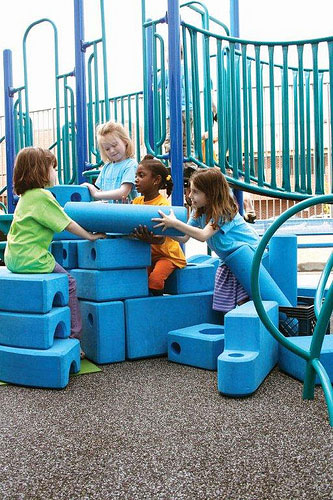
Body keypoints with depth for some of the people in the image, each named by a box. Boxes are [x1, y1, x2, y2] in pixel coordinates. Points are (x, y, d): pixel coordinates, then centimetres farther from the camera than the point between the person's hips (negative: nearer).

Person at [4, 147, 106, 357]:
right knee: (69, 284, 1)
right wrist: (90, 236, 2)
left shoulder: (25, 196, 16)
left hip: (14, 257, 9)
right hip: (31, 259, -9)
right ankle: (73, 338, 4)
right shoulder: (43, 196, -13)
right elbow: (67, 224, -10)